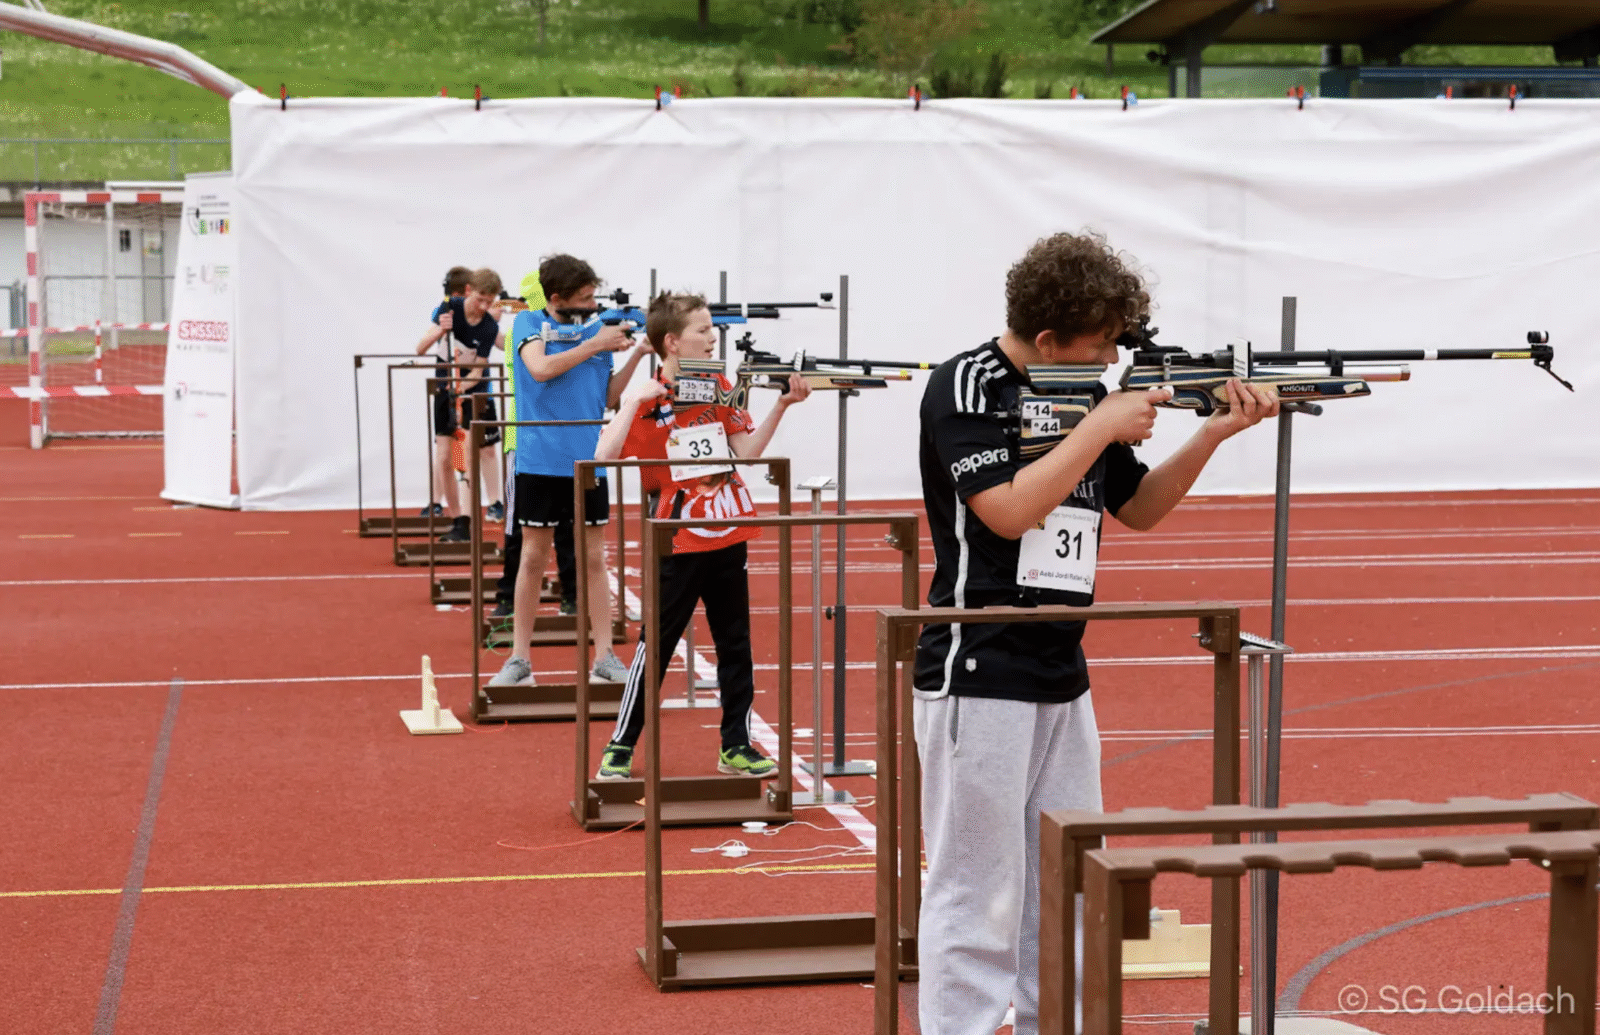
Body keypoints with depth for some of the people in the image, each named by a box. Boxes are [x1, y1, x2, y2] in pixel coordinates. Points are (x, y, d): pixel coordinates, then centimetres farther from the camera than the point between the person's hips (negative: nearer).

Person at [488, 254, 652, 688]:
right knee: (533, 558, 3)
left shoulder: (597, 329, 9)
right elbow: (541, 369, -17)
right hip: (540, 460, -3)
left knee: (593, 559, 5)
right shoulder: (529, 323, 1)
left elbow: (607, 398, 11)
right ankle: (519, 659, 11)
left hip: (587, 460, 3)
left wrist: (635, 356, -1)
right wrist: (595, 345, -11)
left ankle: (604, 656, 10)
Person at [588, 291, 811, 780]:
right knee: (656, 645, -1)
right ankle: (620, 747, 9)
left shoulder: (719, 387, 6)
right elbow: (604, 456, -21)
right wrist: (635, 402, -26)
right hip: (679, 542, -5)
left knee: (736, 643, 10)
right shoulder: (646, 397, -9)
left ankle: (736, 745, 19)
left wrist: (782, 405, -3)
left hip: (728, 536, 5)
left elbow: (747, 449, 6)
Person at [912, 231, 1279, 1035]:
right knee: (978, 895, -4)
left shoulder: (1086, 395, 10)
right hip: (978, 677, -7)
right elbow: (1009, 510, -20)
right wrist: (1102, 428, -14)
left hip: (1061, 681, 7)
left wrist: (1213, 435, 5)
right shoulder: (966, 386, -10)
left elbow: (1139, 510, 18)